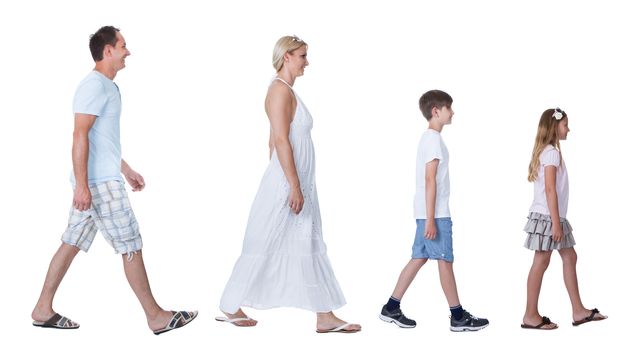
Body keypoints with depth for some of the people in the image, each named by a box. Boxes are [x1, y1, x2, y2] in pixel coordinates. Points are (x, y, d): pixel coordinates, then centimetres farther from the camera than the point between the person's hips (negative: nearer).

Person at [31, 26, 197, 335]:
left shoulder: (106, 86, 17)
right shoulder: (95, 85, -15)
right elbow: (80, 135, -21)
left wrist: (126, 169, 29)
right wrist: (81, 185, -26)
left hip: (99, 179, 10)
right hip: (99, 182, -10)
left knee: (71, 244, 11)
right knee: (131, 247, -4)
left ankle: (43, 310, 16)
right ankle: (156, 317, 4)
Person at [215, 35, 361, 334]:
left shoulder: (287, 91, 14)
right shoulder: (280, 90, -14)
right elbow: (281, 140, -21)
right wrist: (294, 187, -23)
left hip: (298, 184, 10)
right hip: (286, 184, -10)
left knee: (310, 248, 8)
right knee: (263, 247, 1)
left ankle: (326, 317, 11)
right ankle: (230, 307, 15)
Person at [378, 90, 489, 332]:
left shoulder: (428, 137, 17)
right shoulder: (434, 139, -13)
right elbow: (430, 180, -19)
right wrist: (431, 219, -22)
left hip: (428, 212, 10)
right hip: (435, 213, -10)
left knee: (419, 258, 10)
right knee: (445, 261, -3)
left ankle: (392, 308, 11)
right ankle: (458, 316, 4)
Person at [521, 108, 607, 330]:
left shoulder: (546, 151, 16)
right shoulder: (552, 152, -14)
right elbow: (550, 189, -20)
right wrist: (556, 223, -21)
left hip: (552, 216, 10)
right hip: (547, 216, -10)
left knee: (569, 257, 11)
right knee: (541, 263, -4)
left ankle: (578, 311, 15)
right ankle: (531, 316, 2)